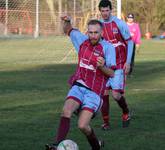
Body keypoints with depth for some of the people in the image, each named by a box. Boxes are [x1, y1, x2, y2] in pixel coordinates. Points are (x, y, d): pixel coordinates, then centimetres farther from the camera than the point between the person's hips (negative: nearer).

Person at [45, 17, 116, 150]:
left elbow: (111, 73, -6)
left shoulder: (108, 48, -7)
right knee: (66, 111, -26)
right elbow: (68, 30, 25)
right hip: (78, 86, 4)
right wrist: (67, 21, 3)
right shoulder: (82, 40, 6)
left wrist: (102, 66, -27)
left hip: (94, 92, -4)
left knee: (82, 125, -15)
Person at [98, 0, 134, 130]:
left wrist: (128, 62, -8)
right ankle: (106, 122, 7)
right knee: (104, 92, -6)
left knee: (116, 94, -11)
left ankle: (126, 114, 18)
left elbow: (130, 42, -3)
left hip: (119, 65, -4)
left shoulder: (119, 24, -7)